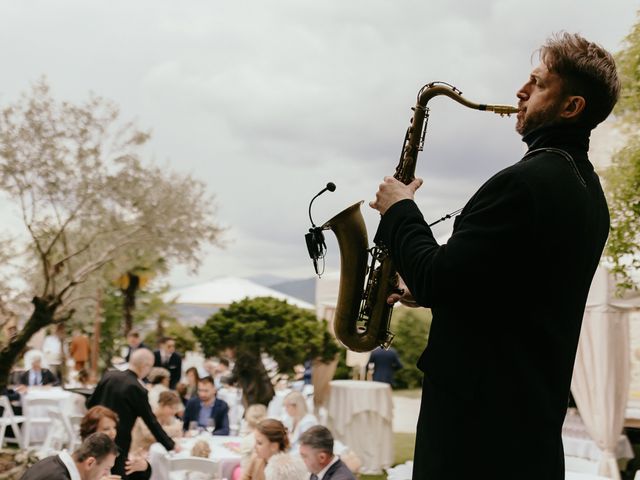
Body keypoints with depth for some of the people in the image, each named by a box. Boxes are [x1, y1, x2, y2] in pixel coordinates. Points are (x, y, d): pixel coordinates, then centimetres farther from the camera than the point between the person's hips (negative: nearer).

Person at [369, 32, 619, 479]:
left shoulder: (525, 182, -21)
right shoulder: (587, 190, 10)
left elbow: (437, 281, -21)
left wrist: (399, 211, -6)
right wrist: (431, 288, 11)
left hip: (480, 412, -9)